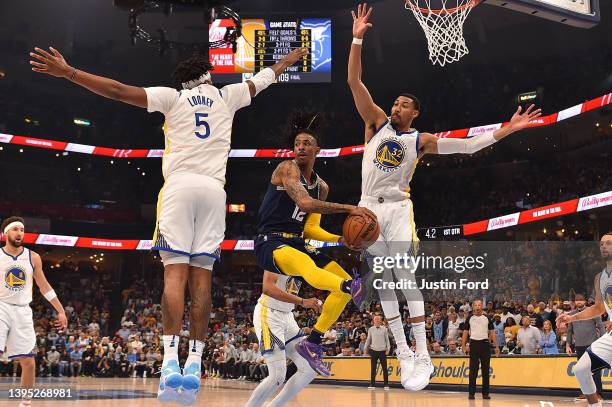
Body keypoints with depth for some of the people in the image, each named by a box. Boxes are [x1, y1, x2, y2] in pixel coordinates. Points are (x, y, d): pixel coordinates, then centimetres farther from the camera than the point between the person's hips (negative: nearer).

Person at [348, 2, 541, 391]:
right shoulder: (378, 121, 7)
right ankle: (403, 353, 10)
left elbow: (467, 145, 1)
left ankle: (423, 357, -12)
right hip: (368, 209, 2)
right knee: (384, 282, 4)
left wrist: (506, 130, -6)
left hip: (397, 209, -2)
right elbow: (354, 82, 0)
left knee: (407, 279, -11)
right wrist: (357, 39, -9)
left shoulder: (421, 139, 5)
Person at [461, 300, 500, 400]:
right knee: (473, 370, -1)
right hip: (474, 344, -1)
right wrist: (463, 345, -2)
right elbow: (465, 332, 6)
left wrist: (496, 346, 1)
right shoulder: (470, 318, 6)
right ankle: (471, 393, 4)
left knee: (485, 370, 4)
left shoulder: (487, 318, 7)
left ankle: (485, 393, 11)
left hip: (485, 344, 1)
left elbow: (492, 332, 7)